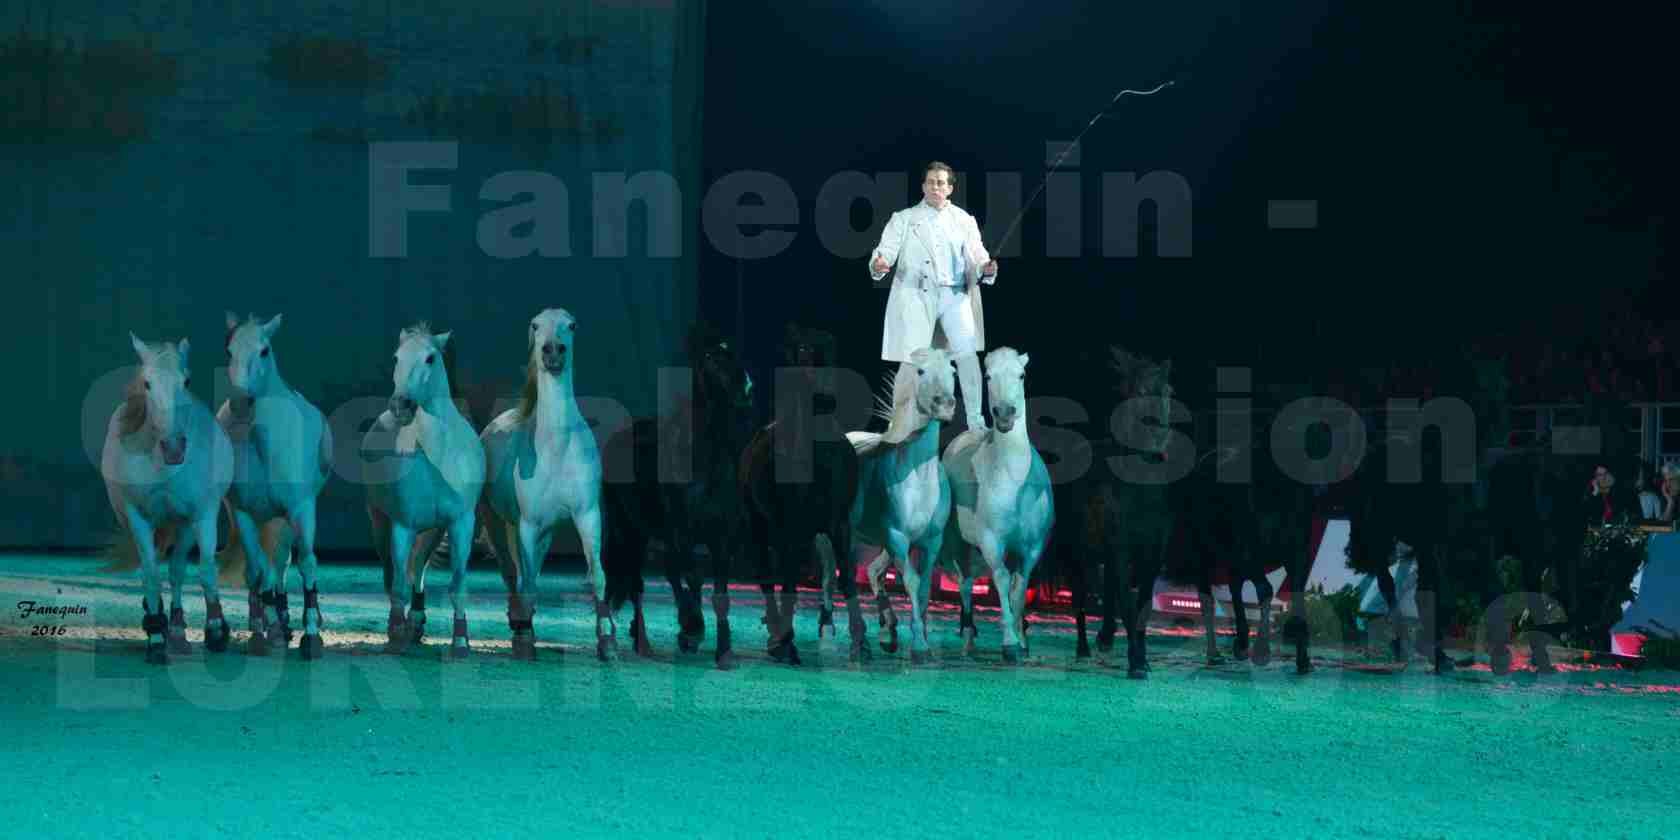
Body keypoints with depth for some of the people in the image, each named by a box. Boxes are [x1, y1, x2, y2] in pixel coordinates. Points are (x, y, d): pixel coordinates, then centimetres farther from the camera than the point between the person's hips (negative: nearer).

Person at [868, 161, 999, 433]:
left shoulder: (964, 220, 14)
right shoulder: (904, 219, 10)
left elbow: (976, 257, 6)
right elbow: (886, 250, -1)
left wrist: (986, 268, -18)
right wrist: (878, 265, -24)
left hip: (954, 294, 1)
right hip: (916, 295, -1)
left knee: (967, 354, -14)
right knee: (912, 362, -5)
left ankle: (976, 422, -8)